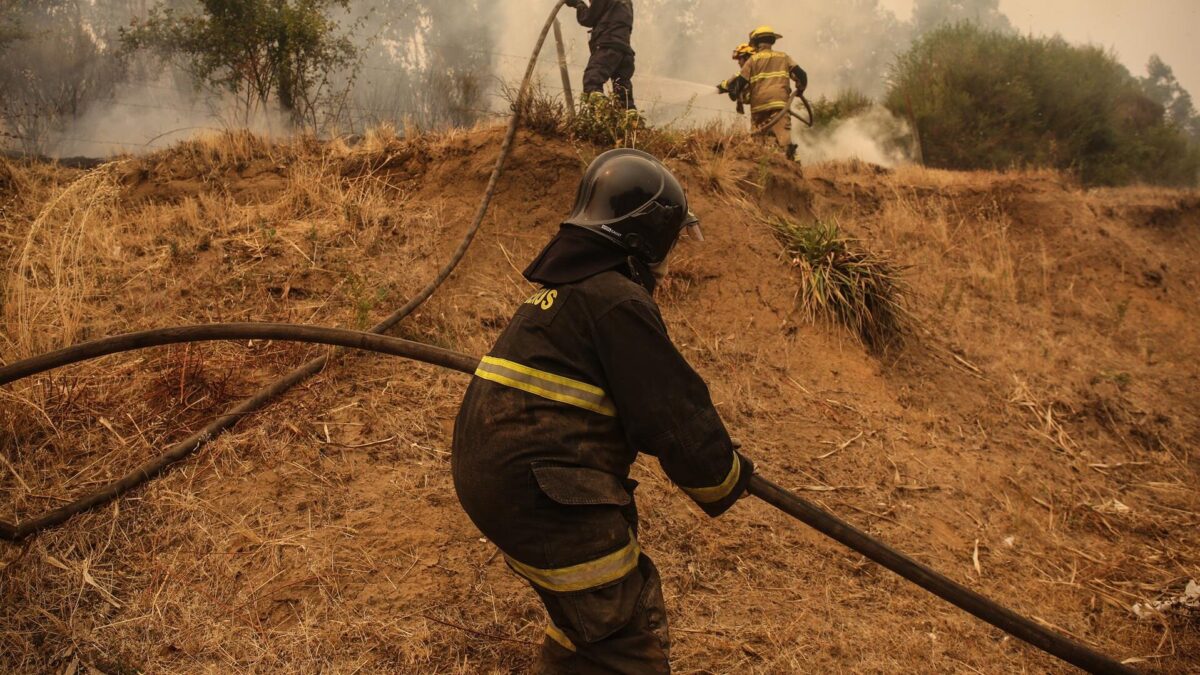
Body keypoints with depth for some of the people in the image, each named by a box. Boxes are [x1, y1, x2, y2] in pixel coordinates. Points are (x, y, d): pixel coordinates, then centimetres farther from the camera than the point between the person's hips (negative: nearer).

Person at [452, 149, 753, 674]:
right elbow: (672, 412, -13)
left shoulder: (562, 287, 17)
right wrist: (726, 481, 6)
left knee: (585, 615, 27)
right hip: (542, 493, -10)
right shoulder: (618, 300, -14)